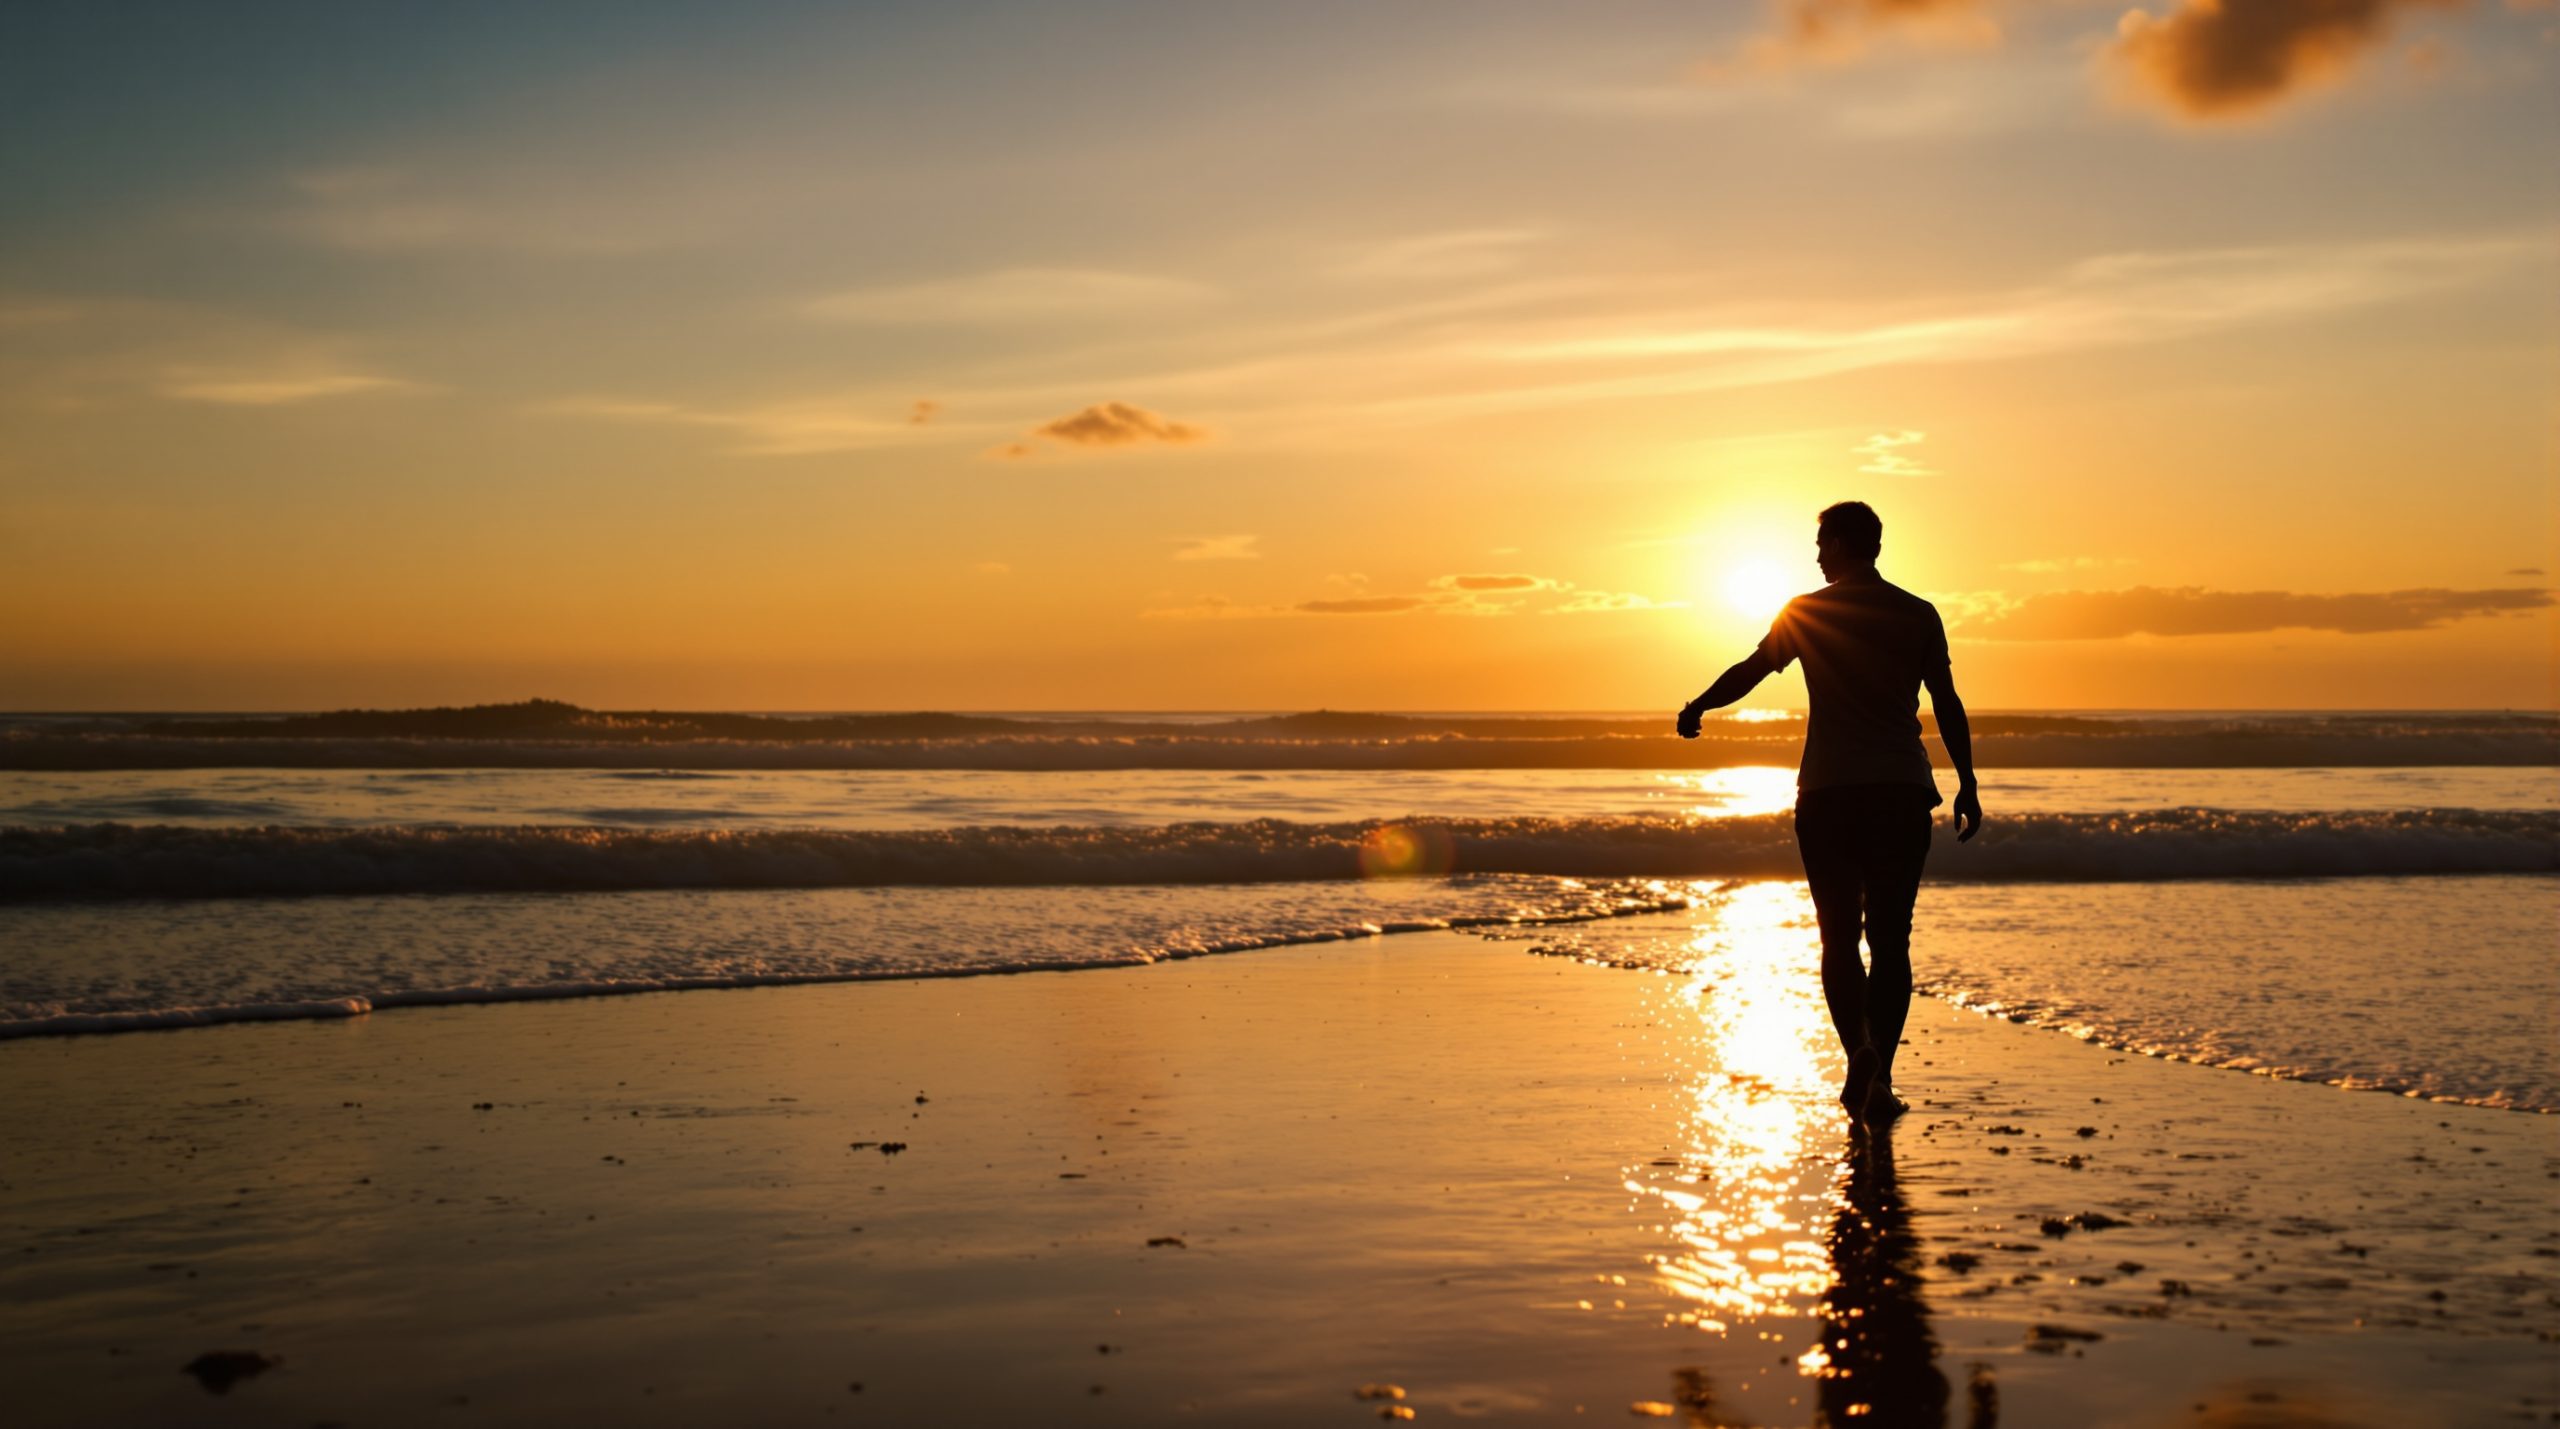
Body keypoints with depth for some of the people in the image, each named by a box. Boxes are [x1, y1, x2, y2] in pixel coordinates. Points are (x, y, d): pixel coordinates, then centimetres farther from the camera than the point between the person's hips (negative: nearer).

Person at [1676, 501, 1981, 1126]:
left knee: (1839, 936, 5)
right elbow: (1948, 705, 4)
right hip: (1904, 791, 1)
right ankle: (1878, 1076, 2)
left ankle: (1859, 1047, -18)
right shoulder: (1919, 615, 6)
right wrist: (1967, 786, 8)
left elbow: (1749, 671, 9)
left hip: (1828, 792, -1)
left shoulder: (1808, 612, 2)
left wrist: (1697, 708, 26)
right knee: (1890, 939, 7)